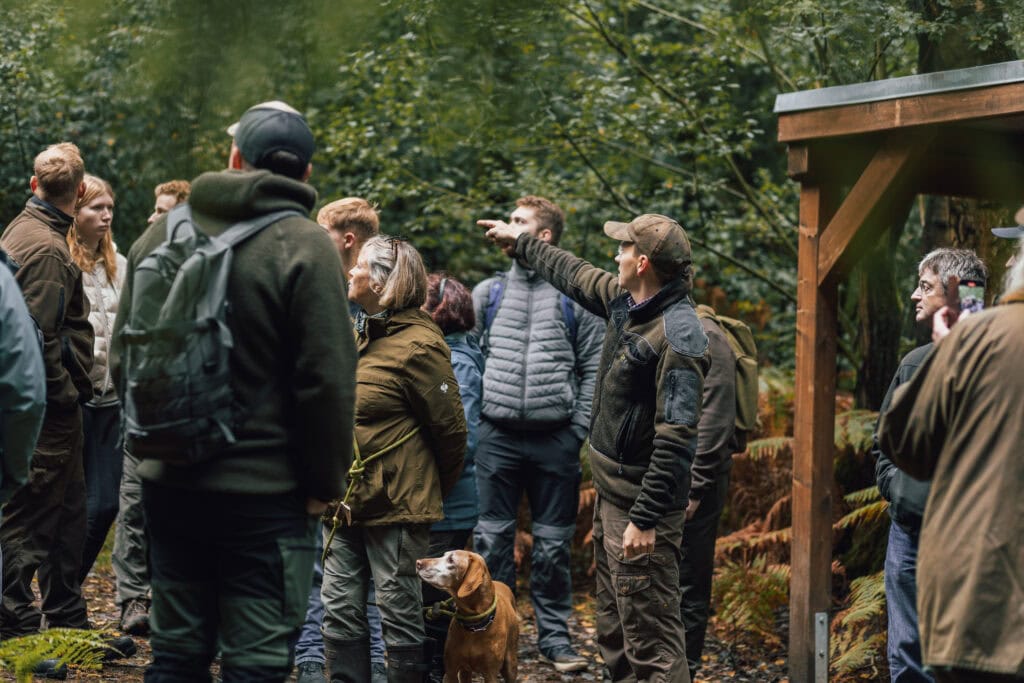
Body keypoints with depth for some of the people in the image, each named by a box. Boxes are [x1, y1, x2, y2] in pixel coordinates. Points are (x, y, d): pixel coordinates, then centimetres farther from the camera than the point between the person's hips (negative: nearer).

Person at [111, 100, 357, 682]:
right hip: (265, 492, -5)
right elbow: (327, 379, -15)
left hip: (167, 482, 6)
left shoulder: (160, 234, 5)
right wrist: (325, 484, -4)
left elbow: (124, 357, 14)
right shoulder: (304, 247, -12)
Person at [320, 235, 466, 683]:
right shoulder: (358, 336, 12)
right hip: (345, 501, 8)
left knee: (399, 613, 2)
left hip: (393, 506, -8)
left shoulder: (418, 345, -14)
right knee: (340, 609, 11)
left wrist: (434, 490, 1)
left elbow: (450, 428, -11)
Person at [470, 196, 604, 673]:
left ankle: (555, 636, 16)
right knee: (492, 540, 4)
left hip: (556, 441, -1)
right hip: (497, 437, 2)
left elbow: (593, 369, 2)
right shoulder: (488, 293, 10)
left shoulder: (575, 296, 3)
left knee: (553, 545, 6)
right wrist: (471, 422, 2)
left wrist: (579, 431, -5)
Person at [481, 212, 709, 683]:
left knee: (650, 634, -8)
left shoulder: (679, 336, -22)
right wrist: (521, 242, 40)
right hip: (610, 491, 10)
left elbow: (675, 438, -26)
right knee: (614, 626, 19)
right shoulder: (624, 301, 6)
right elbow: (574, 274, 28)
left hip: (641, 503, -10)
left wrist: (646, 517, -28)